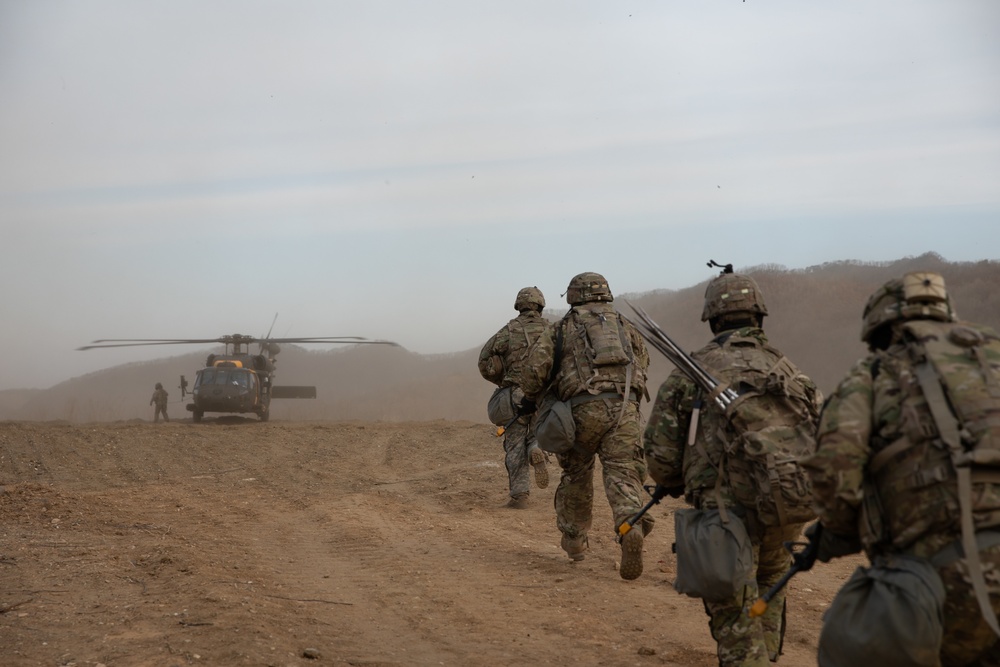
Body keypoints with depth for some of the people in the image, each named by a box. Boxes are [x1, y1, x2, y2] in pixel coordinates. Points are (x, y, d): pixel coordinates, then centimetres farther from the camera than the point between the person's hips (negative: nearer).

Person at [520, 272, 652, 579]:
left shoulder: (563, 328, 14)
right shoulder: (625, 325, 23)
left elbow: (534, 369, 4)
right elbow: (643, 363, 23)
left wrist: (537, 399, 21)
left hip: (584, 407, -1)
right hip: (624, 406, 1)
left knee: (576, 473, 18)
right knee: (622, 473, -5)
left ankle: (574, 539, 30)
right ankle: (631, 524, -33)